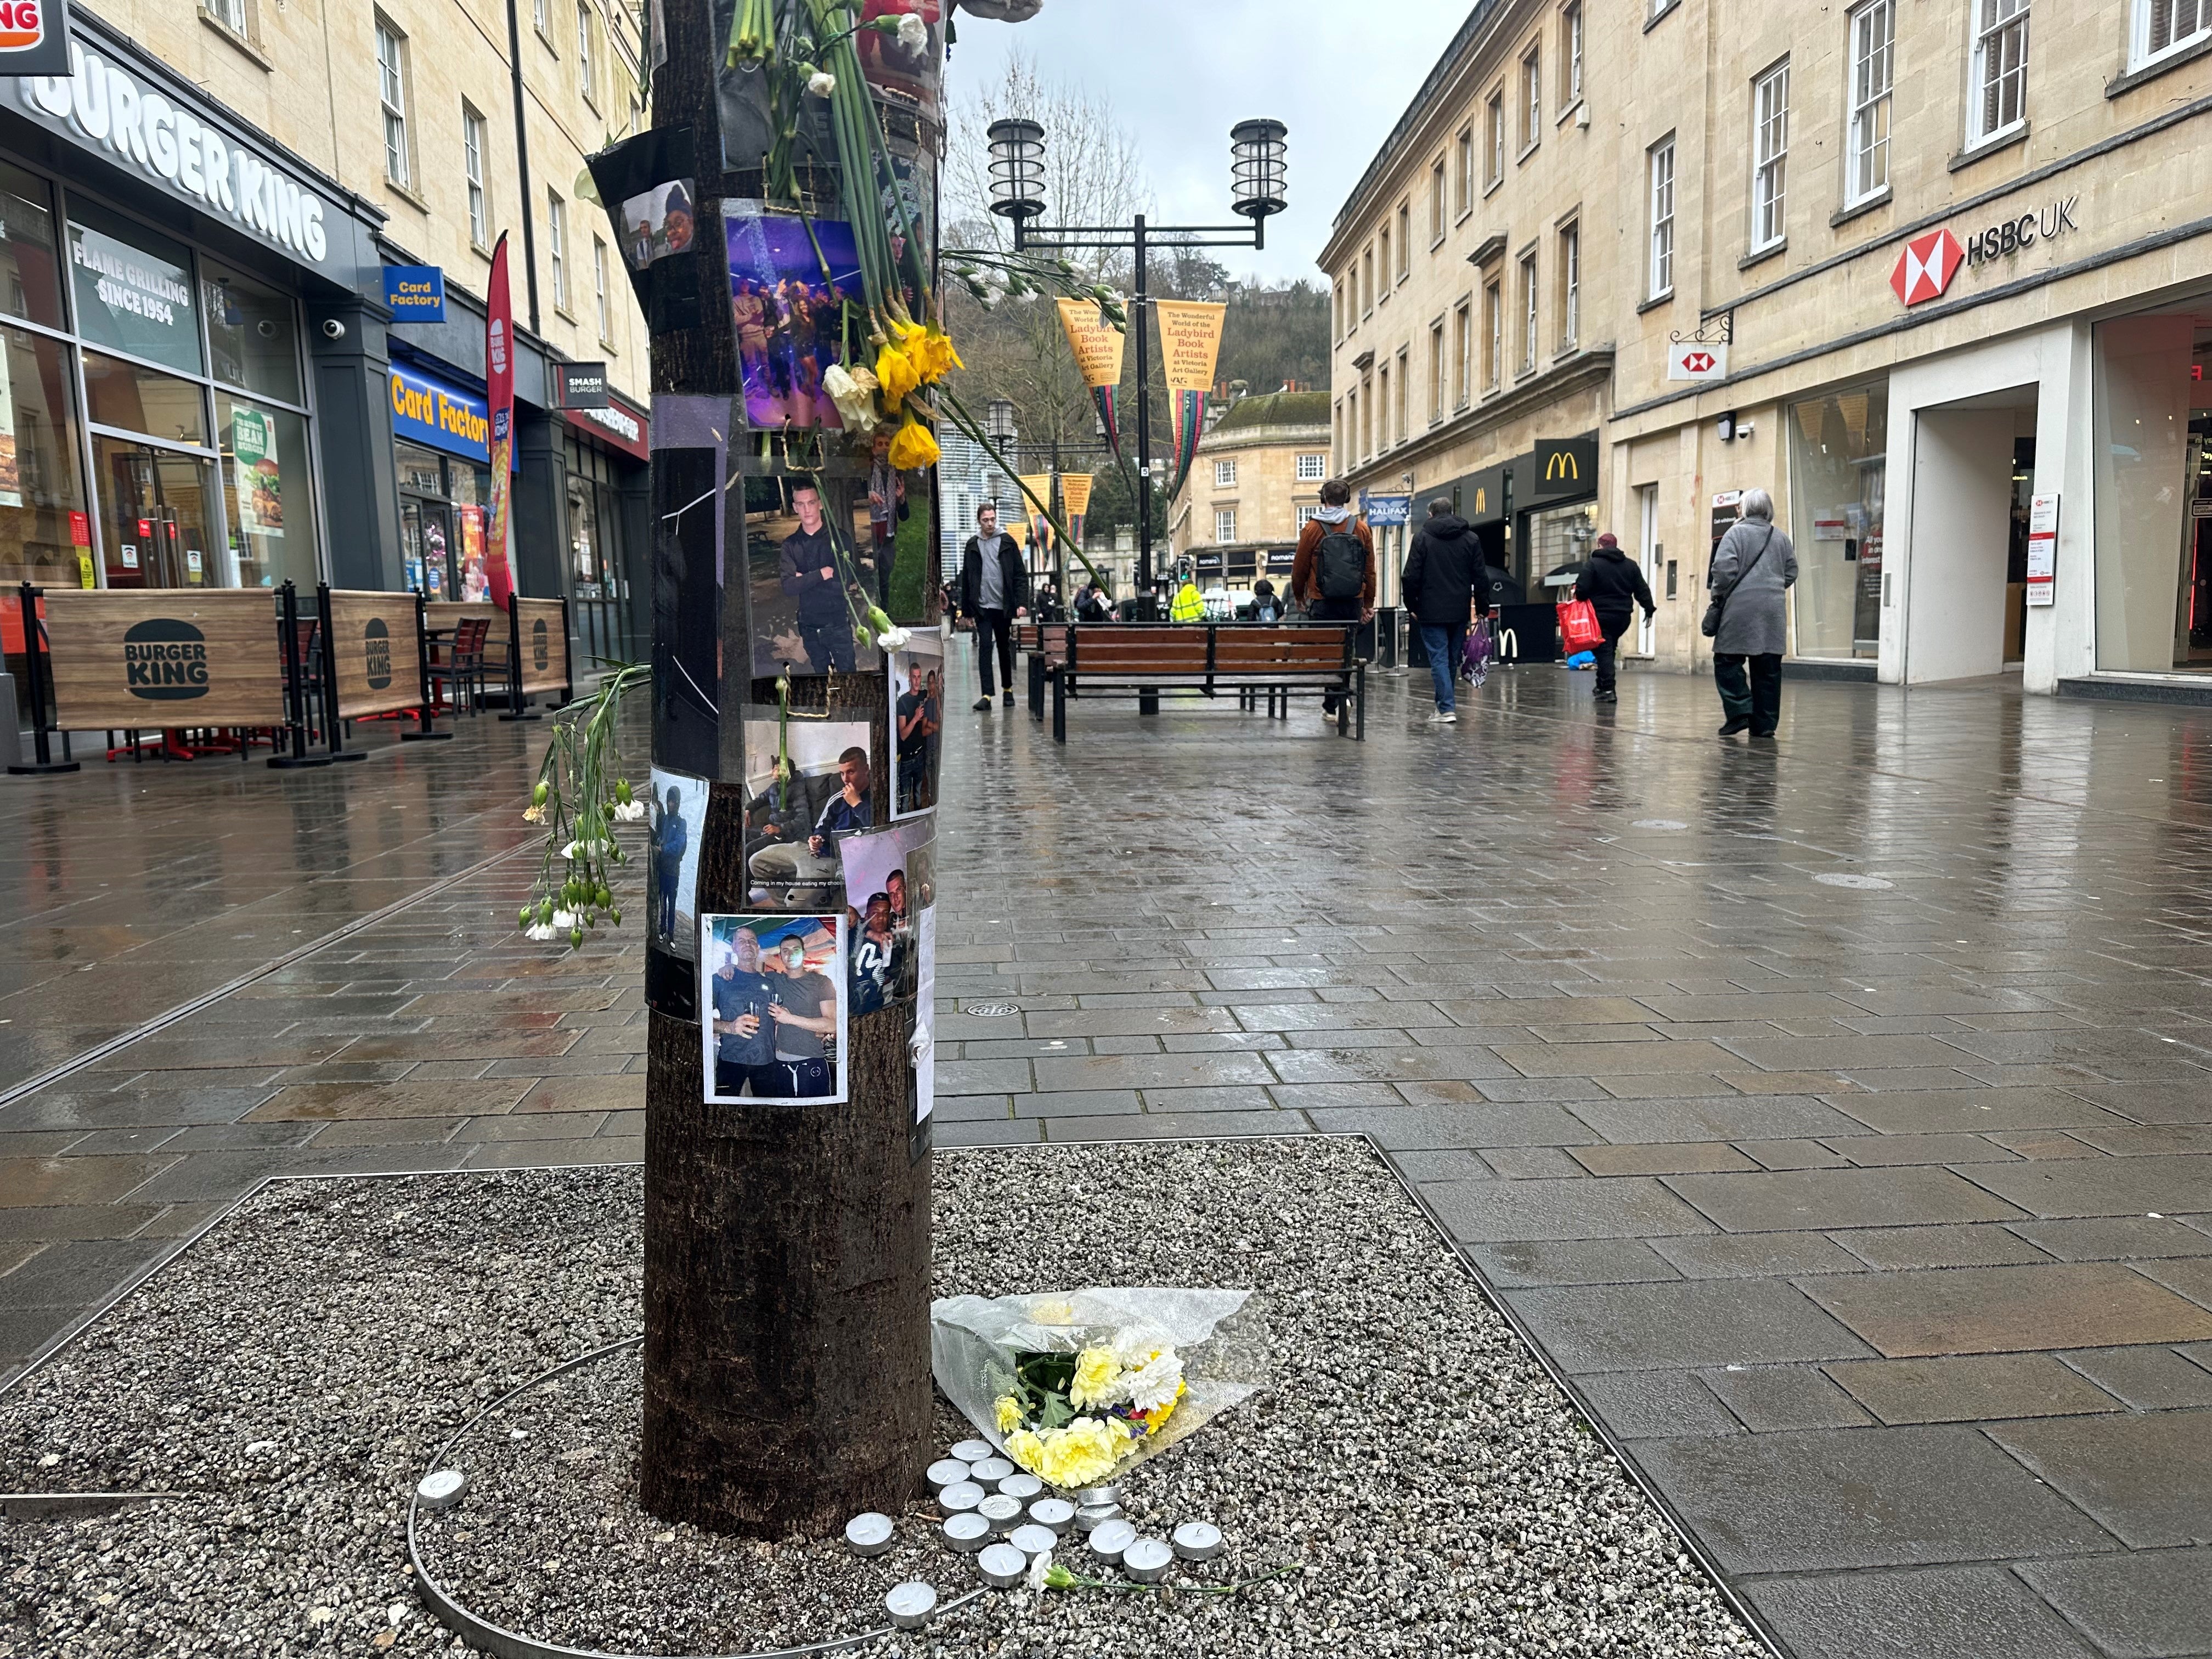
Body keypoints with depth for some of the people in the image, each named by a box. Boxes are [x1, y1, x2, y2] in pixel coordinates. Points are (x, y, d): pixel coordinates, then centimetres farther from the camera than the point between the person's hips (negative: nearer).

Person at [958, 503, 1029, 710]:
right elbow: (966, 579, 9)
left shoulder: (1007, 542, 3)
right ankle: (987, 695, -13)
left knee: (1004, 649, 11)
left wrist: (1022, 603, -9)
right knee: (985, 647, -9)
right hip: (982, 606, 0)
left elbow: (1020, 575, 1)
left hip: (1003, 606, 0)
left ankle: (1008, 689, 26)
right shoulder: (972, 545, 6)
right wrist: (966, 609, 5)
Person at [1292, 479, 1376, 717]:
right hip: (1353, 602, 3)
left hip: (1322, 602, -3)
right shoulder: (1361, 528, 4)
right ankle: (1341, 695, 9)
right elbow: (1370, 570, 7)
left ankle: (1332, 707, -4)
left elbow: (1300, 567, 1)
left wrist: (1299, 595, 19)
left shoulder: (1313, 528, -4)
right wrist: (1368, 605, 15)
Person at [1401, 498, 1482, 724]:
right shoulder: (1472, 539, 8)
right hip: (1459, 612, 4)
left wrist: (1412, 606, 5)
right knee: (1453, 659, 13)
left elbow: (1411, 577, -6)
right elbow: (1479, 576, 7)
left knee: (1439, 658, -4)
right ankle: (1446, 704, 21)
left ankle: (1447, 708, -12)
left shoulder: (1423, 538, -3)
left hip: (1432, 611, -4)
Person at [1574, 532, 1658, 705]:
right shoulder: (1631, 565, 10)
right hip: (1623, 617, 5)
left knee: (1604, 651, -3)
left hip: (1602, 617, -5)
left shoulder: (1593, 564, -7)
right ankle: (1603, 685, 21)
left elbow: (1582, 589, -13)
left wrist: (1578, 594, 8)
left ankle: (1608, 690, -11)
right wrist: (1649, 609, 15)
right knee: (1610, 650, 17)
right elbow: (1642, 590, 10)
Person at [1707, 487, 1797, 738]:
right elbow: (1791, 572, 14)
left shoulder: (1736, 533, -4)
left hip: (1741, 608, -5)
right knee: (1768, 668, 6)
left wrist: (1718, 595, 1)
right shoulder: (1781, 538, 12)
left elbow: (1724, 568, -13)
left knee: (1728, 661, 2)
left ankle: (1740, 711, -11)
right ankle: (1765, 723, 8)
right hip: (1773, 610, 5)